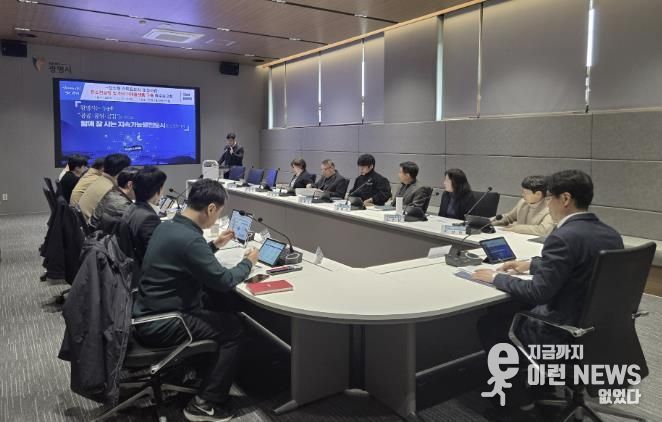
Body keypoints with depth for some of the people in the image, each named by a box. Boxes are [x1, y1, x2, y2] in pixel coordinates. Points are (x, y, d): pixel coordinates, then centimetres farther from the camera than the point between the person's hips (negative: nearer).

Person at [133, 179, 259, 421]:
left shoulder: (168, 227, 4)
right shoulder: (189, 239, -27)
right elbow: (223, 282, -20)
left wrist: (214, 245, 19)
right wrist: (248, 262, -3)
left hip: (149, 313, 10)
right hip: (159, 325, -10)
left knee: (215, 305, 22)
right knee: (233, 328, -2)